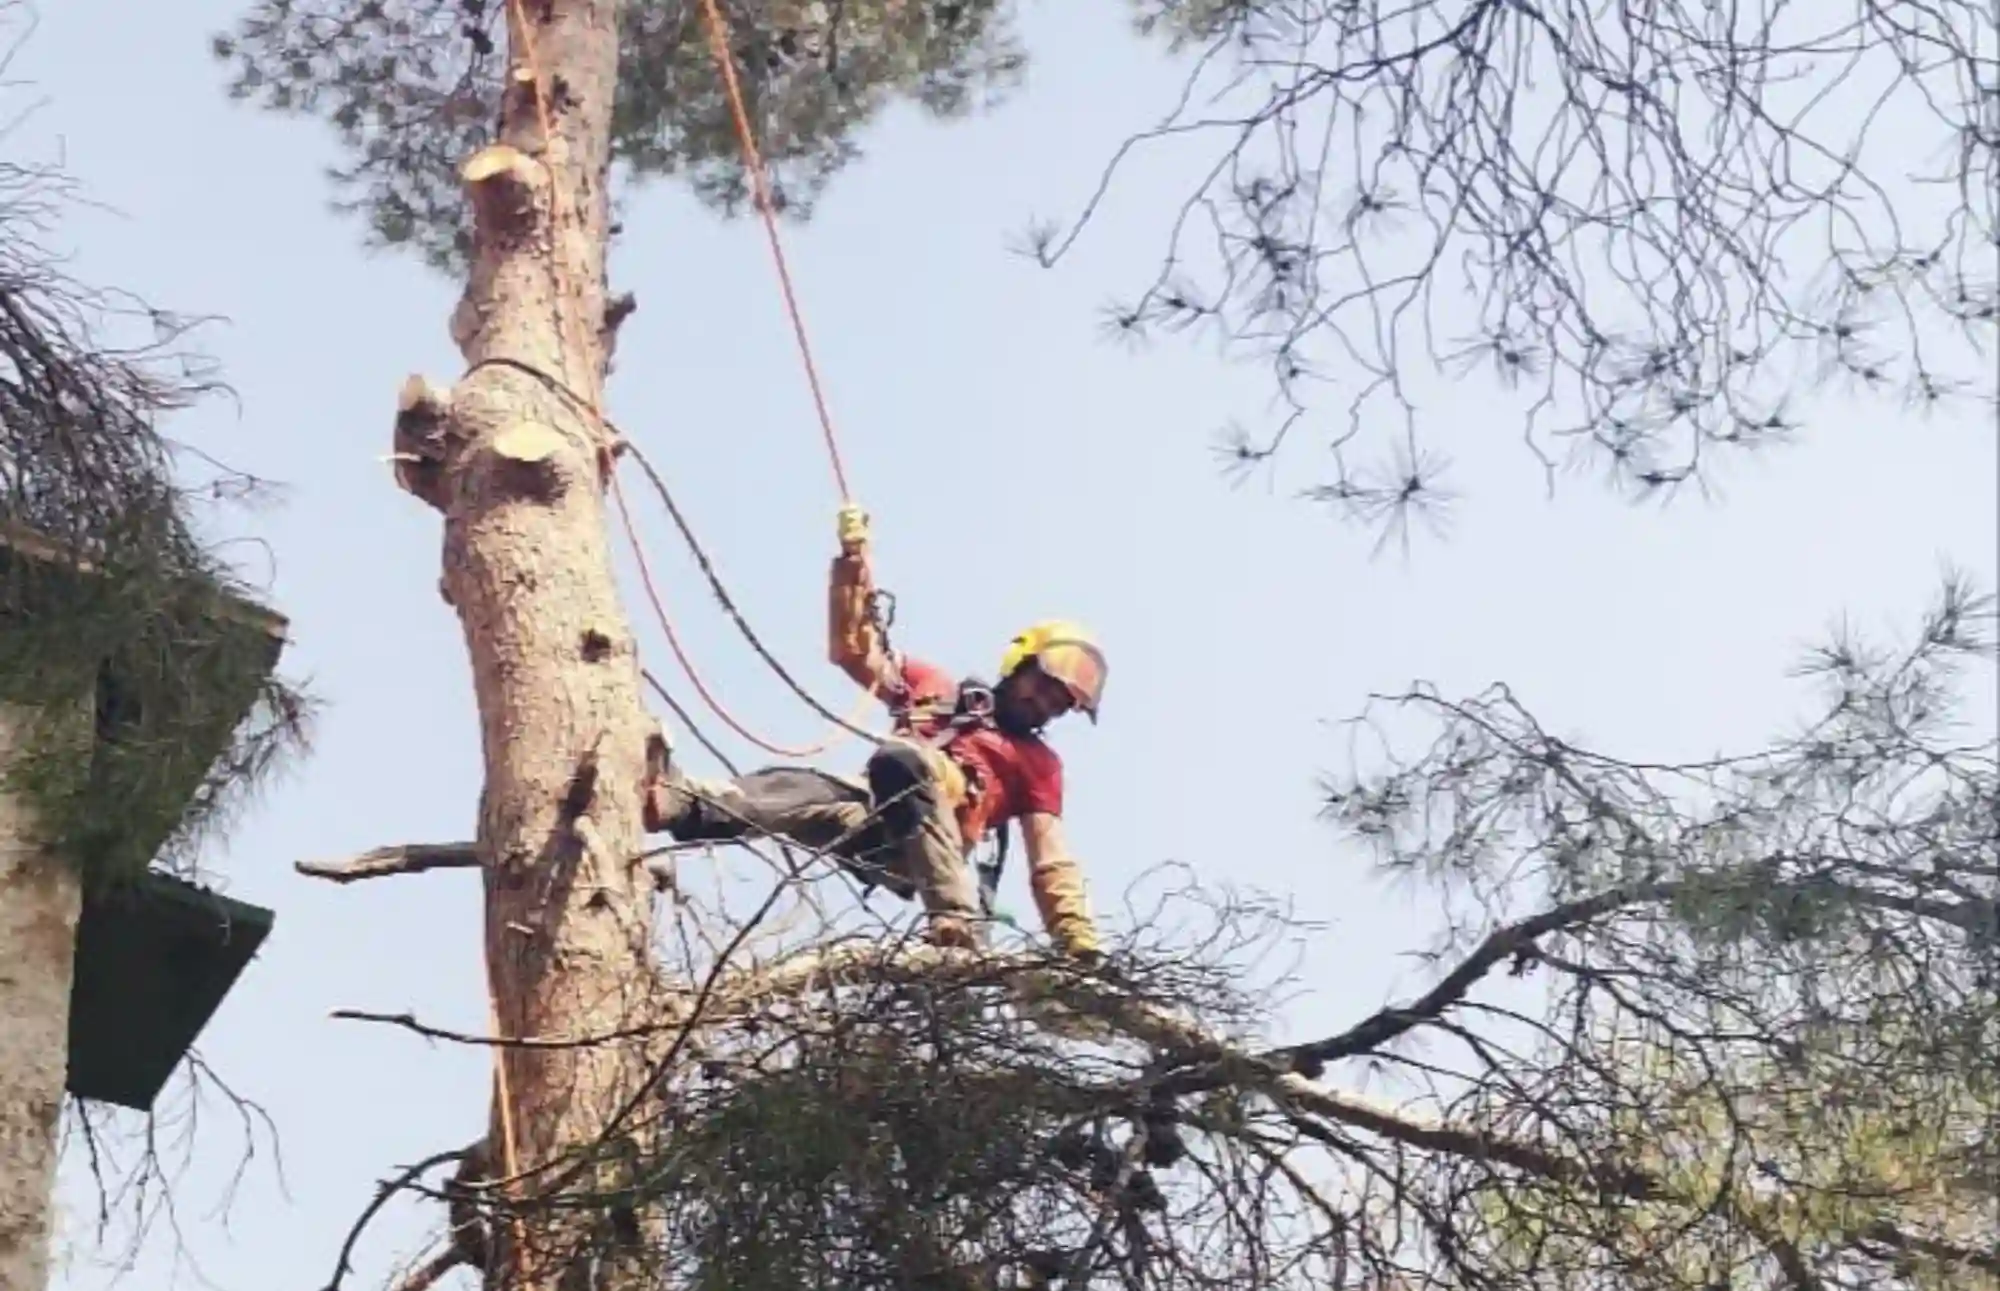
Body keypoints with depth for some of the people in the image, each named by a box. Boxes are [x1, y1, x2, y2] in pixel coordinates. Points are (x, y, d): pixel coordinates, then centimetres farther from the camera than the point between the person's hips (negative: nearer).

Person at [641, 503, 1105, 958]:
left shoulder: (1039, 764, 25)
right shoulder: (938, 690, 32)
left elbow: (1051, 865, 17)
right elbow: (851, 650, 26)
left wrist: (1080, 941, 2)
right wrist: (852, 566, 14)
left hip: (919, 847, -3)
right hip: (874, 825, 3)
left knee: (899, 759, -38)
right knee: (791, 789, -32)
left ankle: (956, 920, -55)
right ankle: (680, 801, -62)